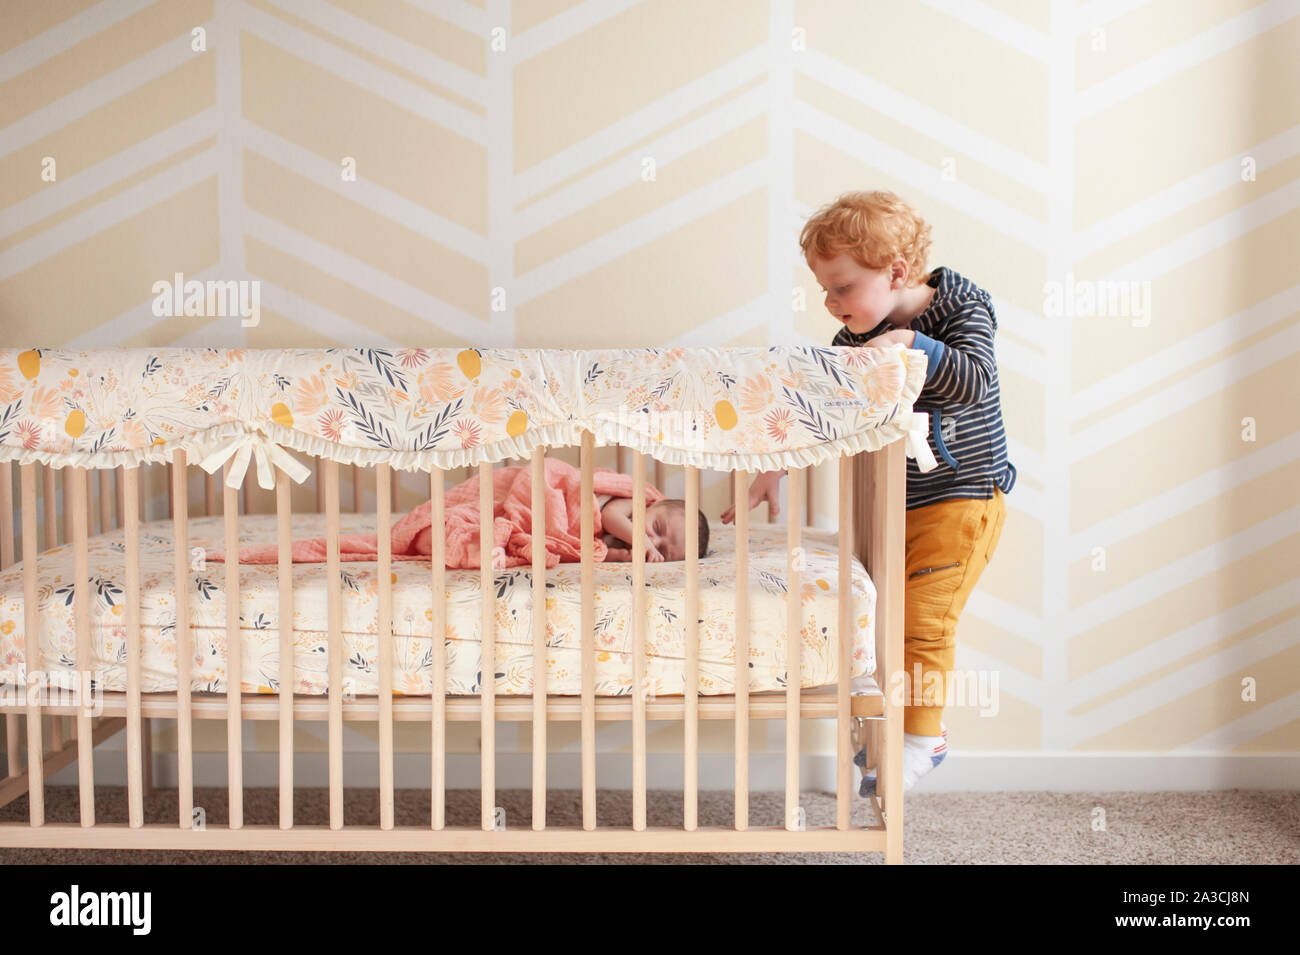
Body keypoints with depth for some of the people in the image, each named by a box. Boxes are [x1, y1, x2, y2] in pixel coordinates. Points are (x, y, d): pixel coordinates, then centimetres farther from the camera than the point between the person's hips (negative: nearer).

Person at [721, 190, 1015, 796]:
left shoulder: (960, 307, -12)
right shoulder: (855, 339, 0)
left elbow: (975, 382, -27)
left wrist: (912, 343, -32)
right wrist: (774, 467, -6)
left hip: (963, 500, -6)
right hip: (891, 505, 6)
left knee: (922, 620, -9)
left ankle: (921, 740, 6)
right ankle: (891, 723, 28)